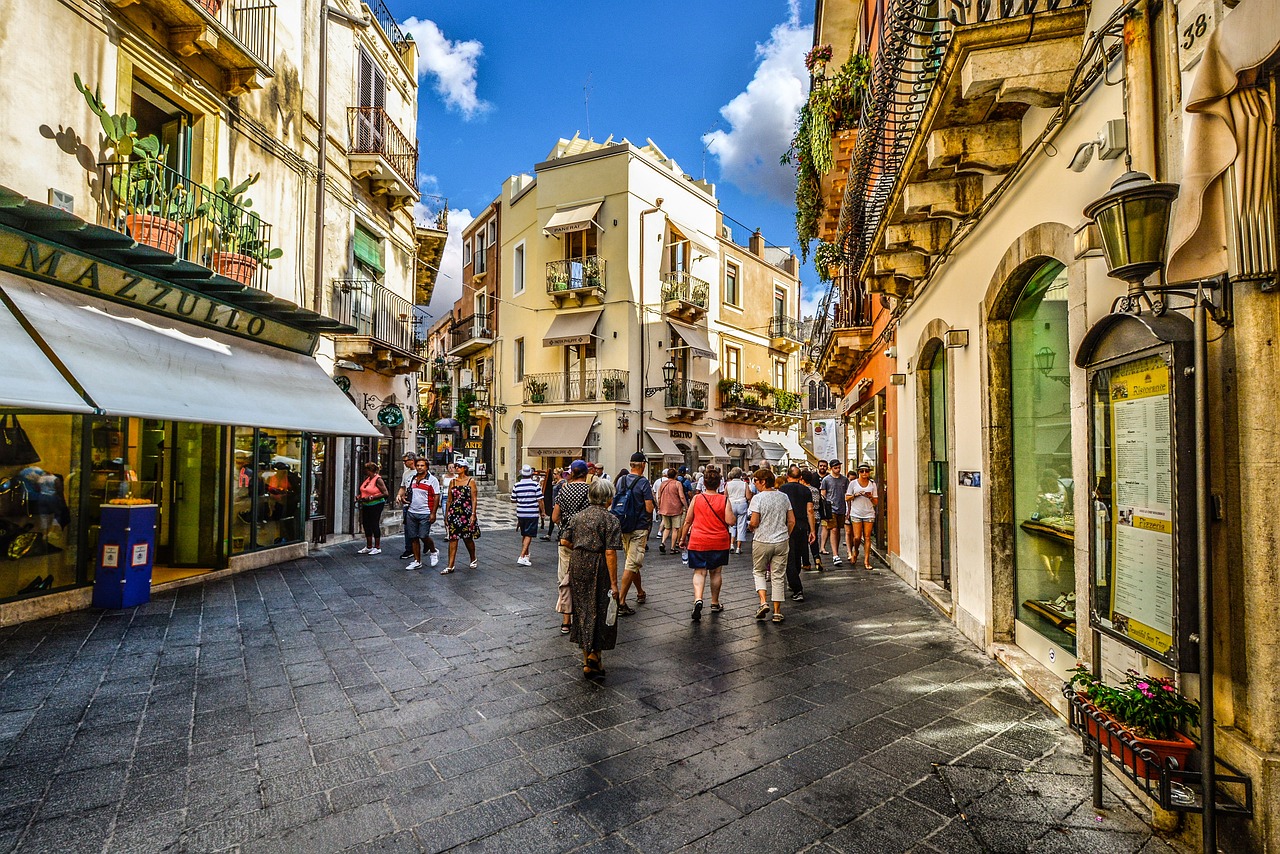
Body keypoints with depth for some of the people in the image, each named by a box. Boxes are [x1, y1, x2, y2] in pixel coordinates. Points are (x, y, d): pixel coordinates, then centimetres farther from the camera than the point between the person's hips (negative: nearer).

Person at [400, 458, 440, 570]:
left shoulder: (432, 480, -5)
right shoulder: (411, 479, 13)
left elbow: (436, 497, -8)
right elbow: (405, 491, 25)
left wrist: (433, 513, -14)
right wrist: (402, 496, 0)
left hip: (425, 514, -6)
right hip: (411, 512, 6)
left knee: (423, 536, -10)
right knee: (413, 538, 7)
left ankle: (433, 552, 19)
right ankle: (417, 561, 17)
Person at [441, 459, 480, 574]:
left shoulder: (470, 481, -1)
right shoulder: (452, 481, 9)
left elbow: (474, 499, -5)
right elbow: (449, 500, 13)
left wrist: (473, 514, -12)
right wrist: (446, 516, 11)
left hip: (467, 512, -3)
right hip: (454, 512, 3)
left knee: (468, 538, 8)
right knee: (453, 538, -2)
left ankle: (473, 560, 30)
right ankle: (450, 566, 1)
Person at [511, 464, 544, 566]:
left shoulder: (516, 486, -1)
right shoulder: (536, 485, -9)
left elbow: (513, 500, 7)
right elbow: (540, 500, -8)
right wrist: (541, 512, 5)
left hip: (520, 514, 4)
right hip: (532, 514, -4)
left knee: (524, 535, 18)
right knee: (528, 535, -2)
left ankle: (526, 555, 31)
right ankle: (522, 557, -12)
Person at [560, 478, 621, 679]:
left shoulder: (578, 516, 5)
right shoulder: (610, 519, -11)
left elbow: (564, 542, 4)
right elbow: (610, 553, -16)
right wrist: (613, 583, -14)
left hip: (577, 566, 6)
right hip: (598, 569, -5)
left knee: (582, 609, 15)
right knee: (600, 611, 9)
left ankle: (587, 659, 25)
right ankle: (594, 654, 1)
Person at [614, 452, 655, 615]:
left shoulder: (621, 480, 5)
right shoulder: (643, 482, -14)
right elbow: (649, 508, -16)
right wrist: (651, 497, 3)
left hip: (624, 527, 7)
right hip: (639, 528, -7)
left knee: (633, 561, 19)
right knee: (632, 564, -4)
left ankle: (640, 593, 35)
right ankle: (621, 601, -7)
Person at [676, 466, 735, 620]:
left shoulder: (696, 498, -3)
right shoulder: (724, 499, -5)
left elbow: (688, 521, 0)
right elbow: (730, 521, -11)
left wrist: (683, 538, 11)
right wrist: (735, 517, 11)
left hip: (698, 541, -1)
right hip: (719, 542, 1)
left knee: (699, 572, 2)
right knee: (716, 572, 15)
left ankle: (698, 599, -22)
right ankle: (715, 604, 26)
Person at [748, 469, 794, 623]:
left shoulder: (758, 498, -12)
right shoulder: (784, 497, 3)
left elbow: (754, 523, -15)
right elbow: (792, 521, 5)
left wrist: (750, 527, 6)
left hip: (762, 541, -4)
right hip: (781, 541, 4)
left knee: (759, 571, 16)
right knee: (778, 575, 9)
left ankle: (763, 602, -1)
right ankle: (777, 613, 13)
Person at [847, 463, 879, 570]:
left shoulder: (872, 484, 7)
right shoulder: (853, 483, 3)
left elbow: (876, 502, 9)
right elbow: (847, 498, 7)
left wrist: (870, 497, -11)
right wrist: (855, 495, -10)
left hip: (869, 514, 1)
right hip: (856, 514, -1)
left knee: (867, 537, -2)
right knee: (857, 537, -6)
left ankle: (866, 561, 2)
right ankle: (855, 551, 25)